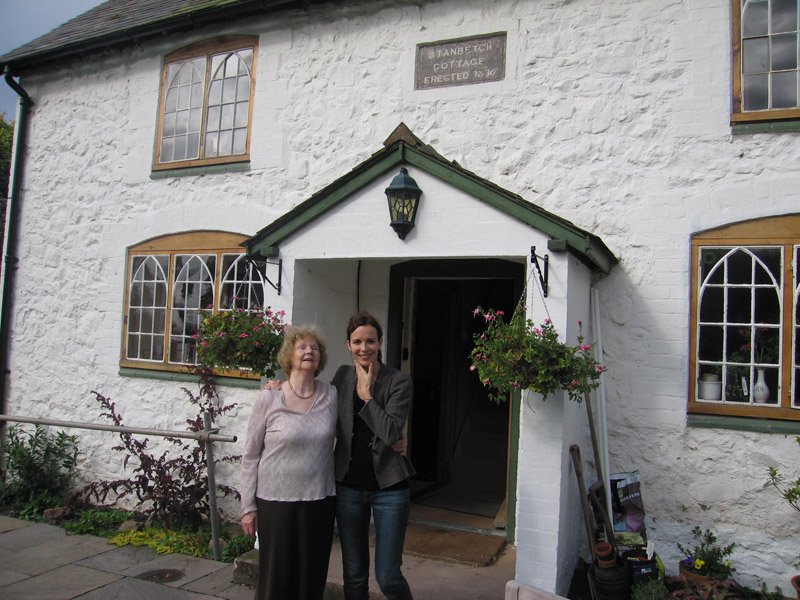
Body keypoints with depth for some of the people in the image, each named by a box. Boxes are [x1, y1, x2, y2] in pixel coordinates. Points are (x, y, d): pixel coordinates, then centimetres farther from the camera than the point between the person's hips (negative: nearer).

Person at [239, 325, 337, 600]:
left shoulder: (332, 396, -1)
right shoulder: (269, 398, -7)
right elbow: (250, 455, -2)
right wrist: (248, 506, -2)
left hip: (320, 500, 2)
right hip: (276, 501, -2)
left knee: (313, 577, 12)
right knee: (277, 577, 8)